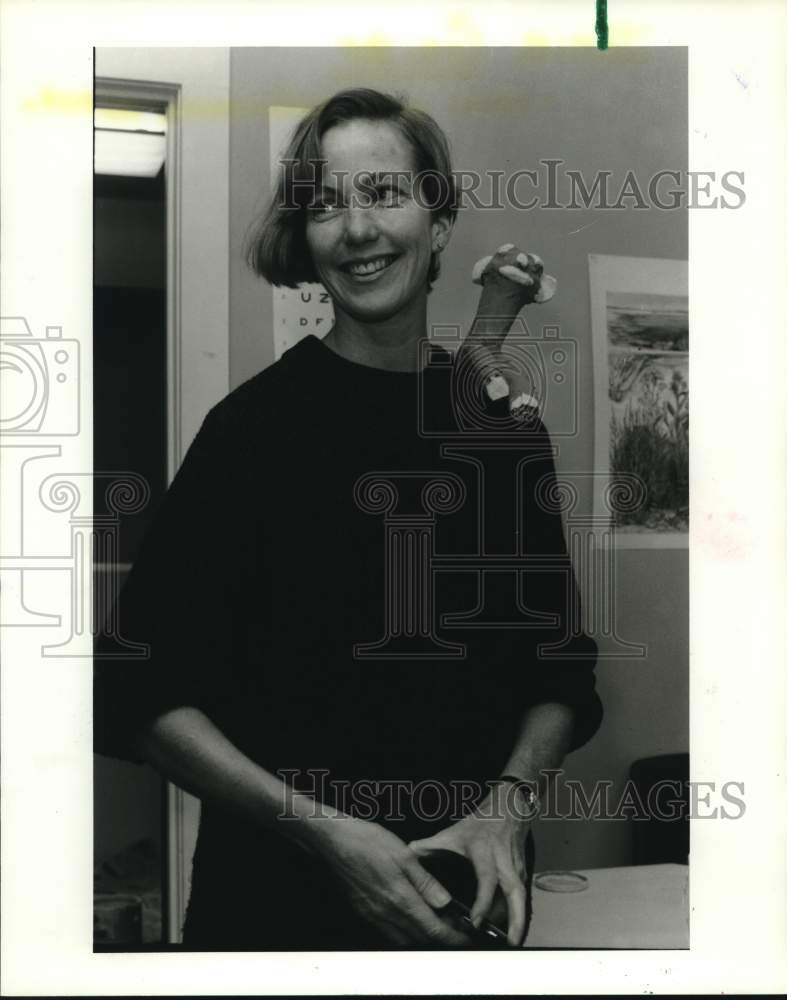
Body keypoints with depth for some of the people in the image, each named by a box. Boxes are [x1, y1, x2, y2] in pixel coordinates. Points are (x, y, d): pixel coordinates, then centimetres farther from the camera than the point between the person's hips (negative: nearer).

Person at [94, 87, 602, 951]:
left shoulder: (505, 426, 1)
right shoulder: (257, 423, -11)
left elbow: (560, 670, 8)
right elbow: (138, 695, -10)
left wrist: (508, 804, -8)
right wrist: (322, 828, -17)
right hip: (282, 901, -3)